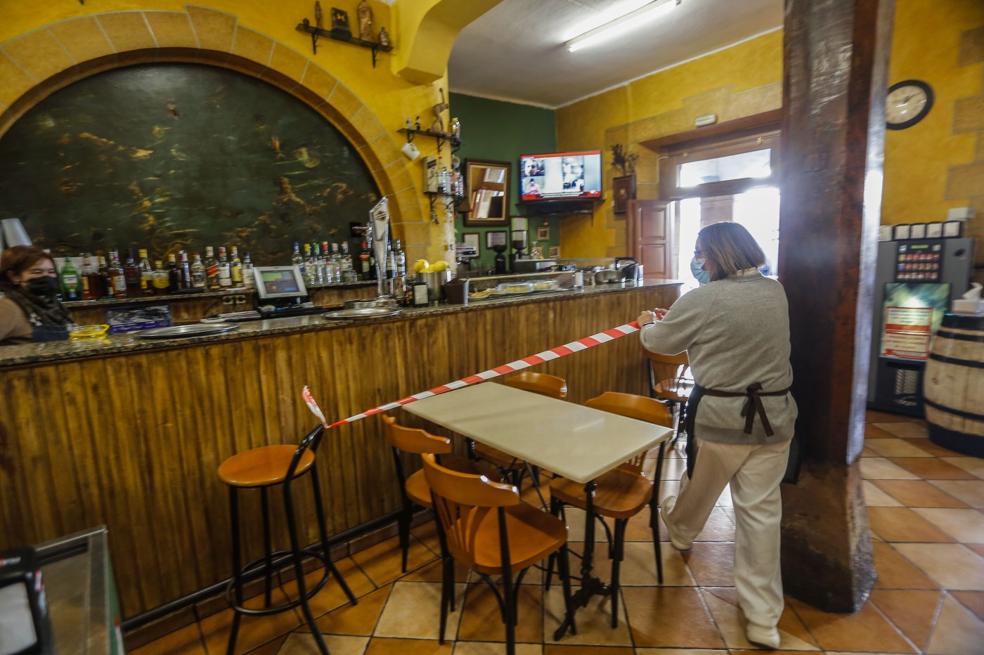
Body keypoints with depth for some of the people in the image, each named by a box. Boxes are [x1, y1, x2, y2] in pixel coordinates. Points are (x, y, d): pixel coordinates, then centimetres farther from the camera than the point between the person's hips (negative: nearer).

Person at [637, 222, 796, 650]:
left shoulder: (702, 299, -16)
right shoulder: (776, 292, 3)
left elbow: (659, 342, -3)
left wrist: (648, 324, 20)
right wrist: (672, 319, 23)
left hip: (720, 415, -4)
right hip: (774, 414, 5)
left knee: (700, 488, 22)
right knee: (761, 510, 10)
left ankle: (679, 532, 53)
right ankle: (762, 620, 21)